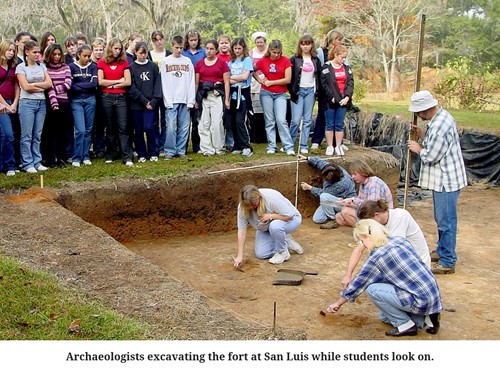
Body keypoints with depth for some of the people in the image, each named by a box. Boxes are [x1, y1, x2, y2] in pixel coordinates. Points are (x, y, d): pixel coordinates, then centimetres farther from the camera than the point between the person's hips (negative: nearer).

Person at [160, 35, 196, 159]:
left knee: (184, 127, 2)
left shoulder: (187, 61, 11)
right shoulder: (165, 62, 5)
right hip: (171, 101, -2)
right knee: (171, 126, -8)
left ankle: (181, 150, 11)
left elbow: (191, 82, 7)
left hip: (185, 100, 2)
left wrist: (191, 100, -2)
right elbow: (164, 83, 0)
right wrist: (168, 101, -9)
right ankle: (169, 151, 0)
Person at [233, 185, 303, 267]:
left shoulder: (272, 198, -36)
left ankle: (283, 252, -12)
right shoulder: (242, 207, -23)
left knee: (275, 226, -38)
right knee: (260, 254, -8)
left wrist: (270, 216, -35)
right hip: (265, 228, 5)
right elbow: (241, 231, -22)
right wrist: (240, 256, -25)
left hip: (290, 219, -5)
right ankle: (286, 242, 14)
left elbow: (290, 216, -29)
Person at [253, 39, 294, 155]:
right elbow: (252, 71, 14)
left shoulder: (286, 61, -4)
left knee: (281, 120, -10)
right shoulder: (263, 61, 1)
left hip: (280, 94, -2)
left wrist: (271, 82, -9)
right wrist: (260, 80, 0)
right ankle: (271, 146, 12)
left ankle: (289, 146, -7)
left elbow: (287, 79, -10)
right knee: (269, 121, 6)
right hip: (266, 93, 2)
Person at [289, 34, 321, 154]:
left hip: (310, 91, 3)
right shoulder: (295, 59, 0)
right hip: (298, 90, -3)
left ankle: (304, 146, 10)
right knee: (296, 120, -8)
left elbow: (318, 76, 12)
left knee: (307, 120, 5)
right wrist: (292, 91, -9)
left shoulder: (315, 60, 10)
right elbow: (289, 77, -2)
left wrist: (317, 91, 2)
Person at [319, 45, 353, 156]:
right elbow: (324, 84, -9)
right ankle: (329, 146, 11)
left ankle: (338, 146, 13)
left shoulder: (347, 68, 10)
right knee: (330, 124, 4)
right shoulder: (326, 67, -4)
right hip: (330, 101, -4)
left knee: (339, 125, 7)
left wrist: (347, 97, -8)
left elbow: (350, 83, 5)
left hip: (343, 101, 4)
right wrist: (332, 98, -12)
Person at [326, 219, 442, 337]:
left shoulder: (376, 258, -13)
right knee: (385, 316, 21)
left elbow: (358, 284, 0)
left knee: (372, 289, -6)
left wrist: (338, 304, 15)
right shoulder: (400, 240, 7)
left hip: (422, 302, -8)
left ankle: (405, 325, 1)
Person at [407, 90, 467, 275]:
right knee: (442, 219, 22)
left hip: (446, 180, -11)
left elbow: (431, 156, -22)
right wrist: (423, 136, 6)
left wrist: (418, 149, -5)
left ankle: (447, 262, 5)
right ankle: (441, 251, 36)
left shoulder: (439, 125, -25)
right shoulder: (441, 117, 8)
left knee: (446, 221, -3)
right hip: (443, 178, 11)